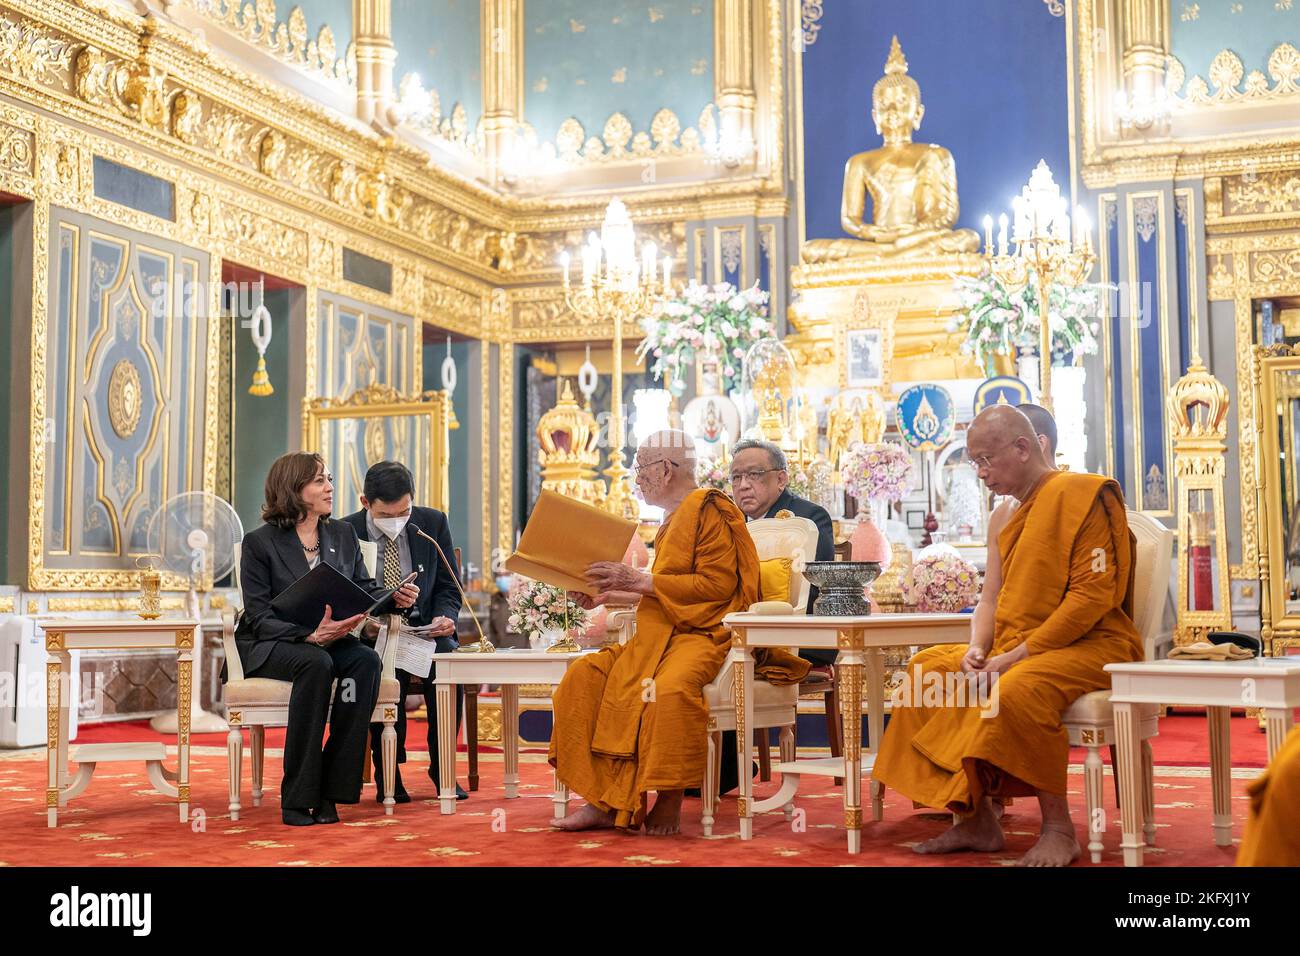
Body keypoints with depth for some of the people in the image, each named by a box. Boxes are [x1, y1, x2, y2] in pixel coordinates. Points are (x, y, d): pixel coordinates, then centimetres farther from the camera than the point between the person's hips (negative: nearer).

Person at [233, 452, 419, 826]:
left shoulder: (343, 534, 11)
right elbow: (258, 617, -12)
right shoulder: (260, 543, -5)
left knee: (366, 659, -29)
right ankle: (297, 798, -31)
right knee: (316, 663, -37)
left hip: (328, 639, 4)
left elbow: (365, 589, 10)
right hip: (269, 646, -4)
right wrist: (310, 635, -28)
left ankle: (329, 791, -28)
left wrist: (395, 597, -14)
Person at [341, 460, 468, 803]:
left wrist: (444, 618, -15)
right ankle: (387, 770, -19)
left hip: (425, 630, 2)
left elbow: (448, 589, 8)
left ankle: (441, 768, -16)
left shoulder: (433, 523, 2)